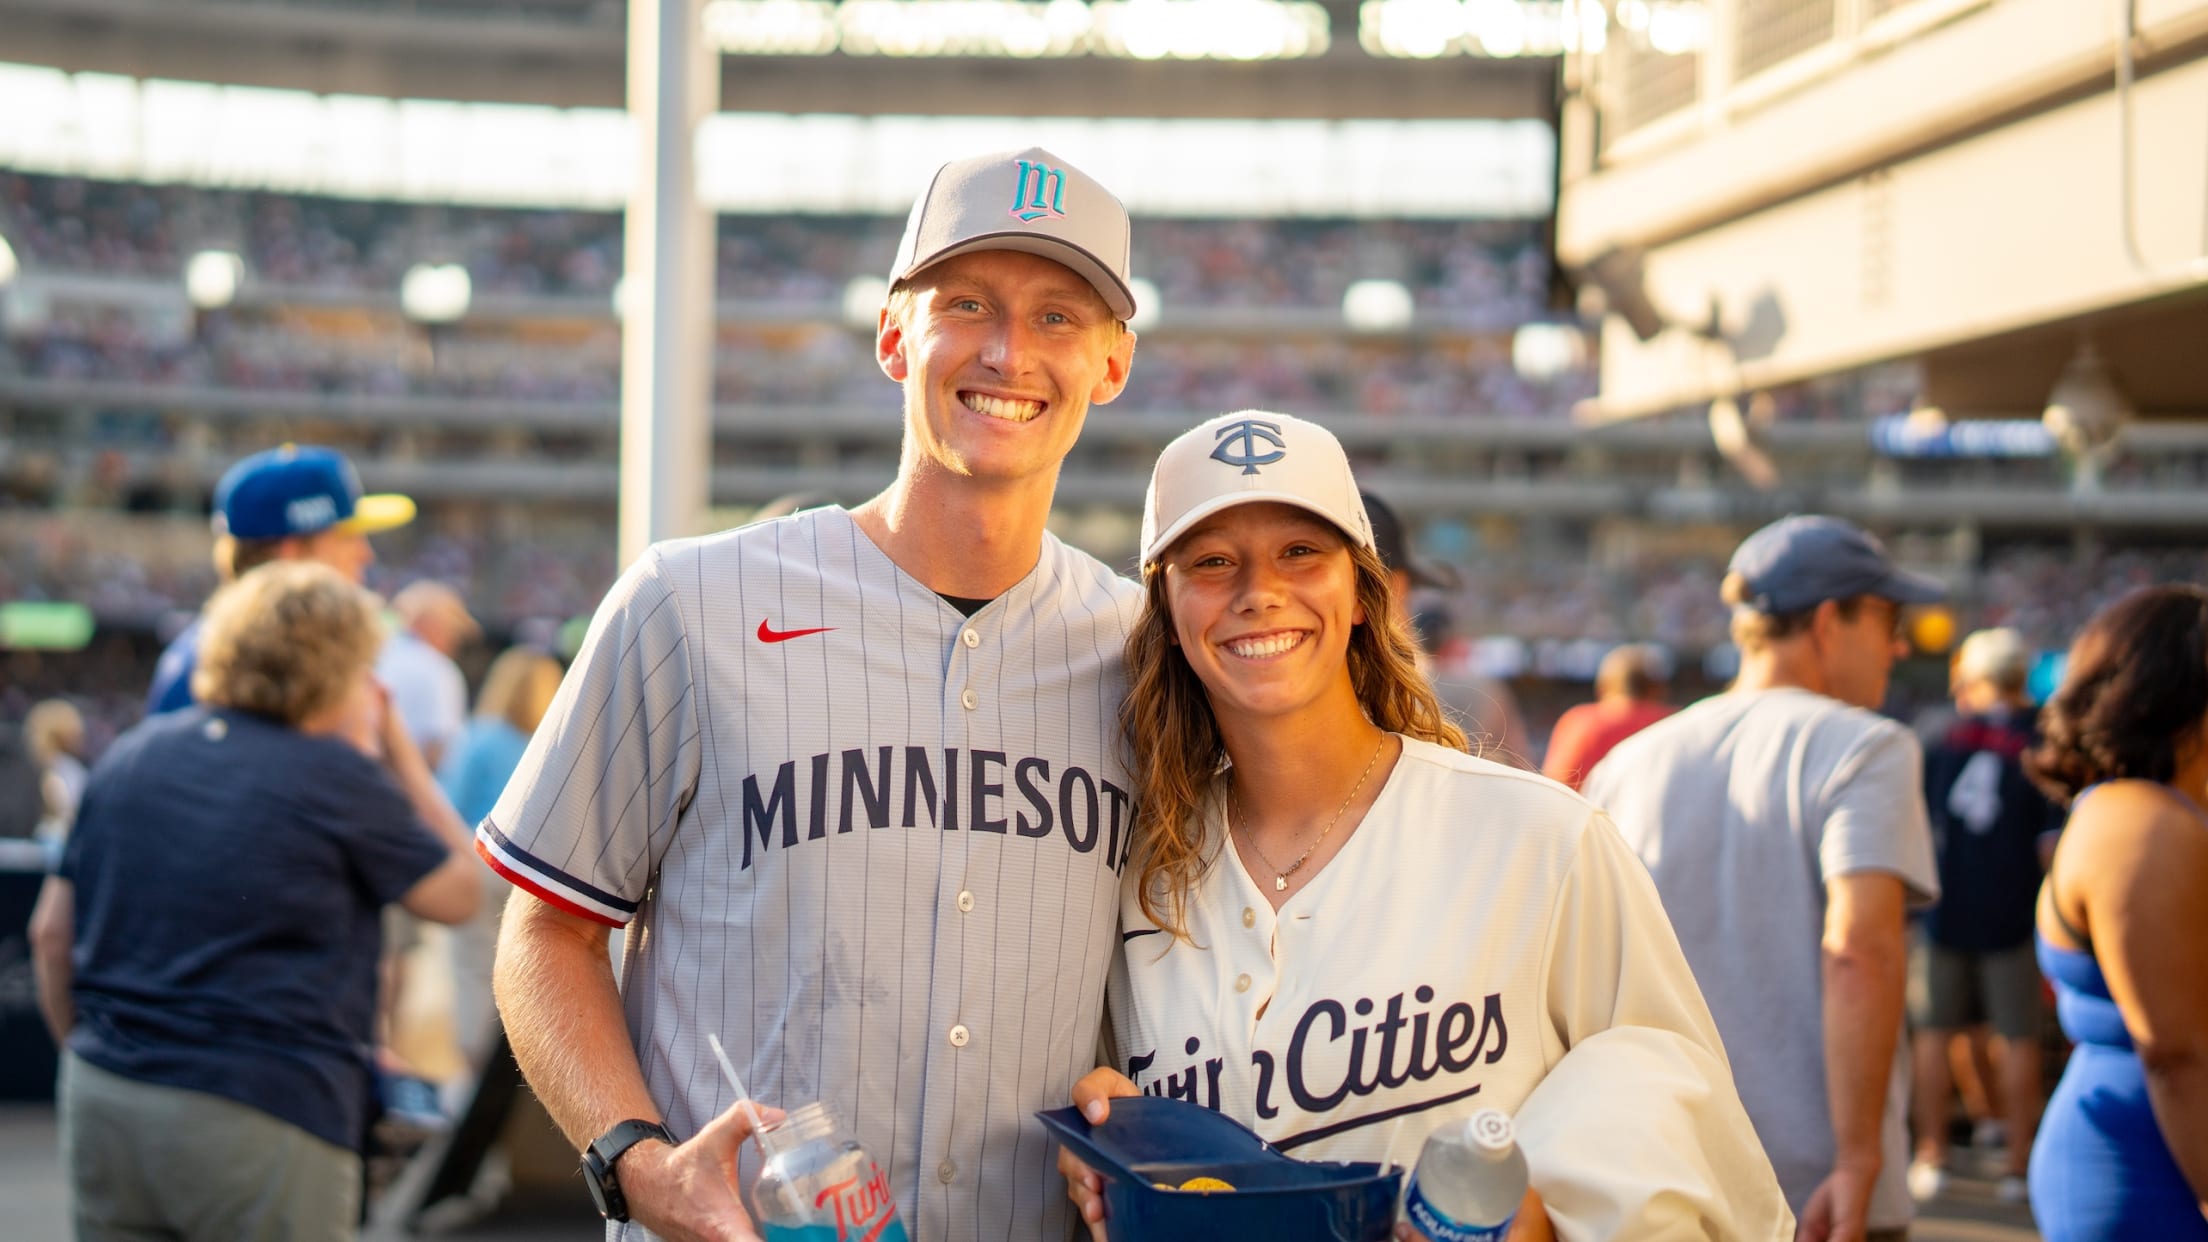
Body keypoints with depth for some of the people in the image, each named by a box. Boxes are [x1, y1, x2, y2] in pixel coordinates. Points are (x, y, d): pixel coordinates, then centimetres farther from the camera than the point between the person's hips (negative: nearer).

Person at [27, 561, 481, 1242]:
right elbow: (459, 893, 6)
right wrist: (397, 750, 12)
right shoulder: (337, 775, -6)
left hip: (100, 1103, 6)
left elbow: (52, 934, 12)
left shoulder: (129, 755, 10)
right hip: (260, 1120, -6)